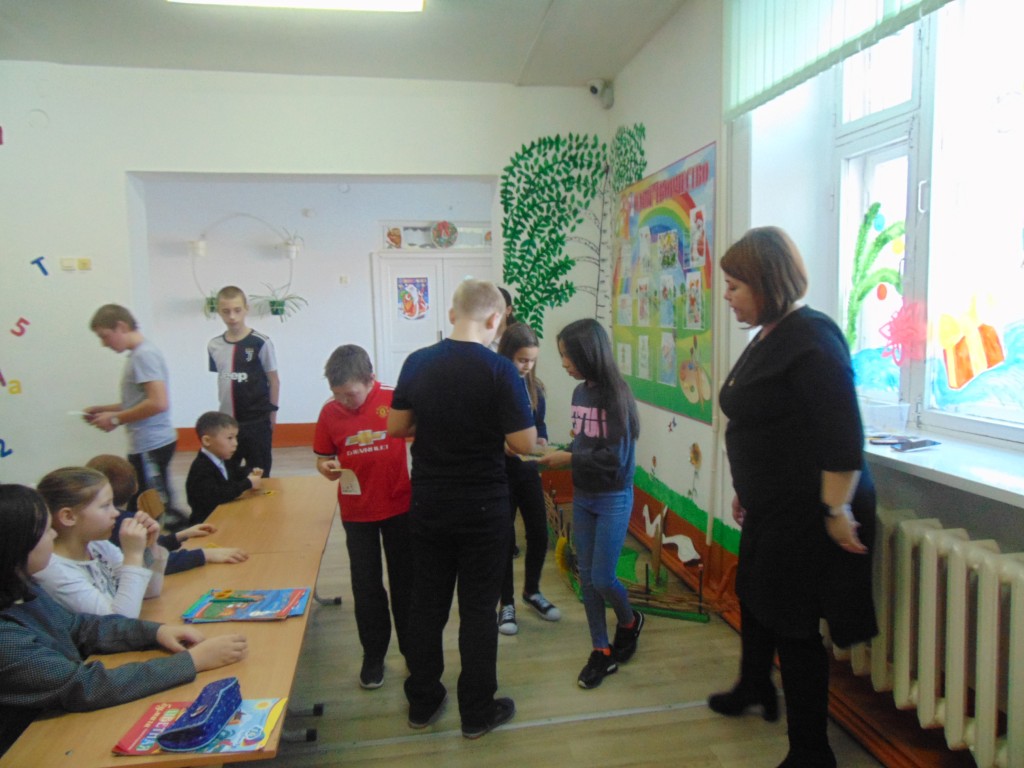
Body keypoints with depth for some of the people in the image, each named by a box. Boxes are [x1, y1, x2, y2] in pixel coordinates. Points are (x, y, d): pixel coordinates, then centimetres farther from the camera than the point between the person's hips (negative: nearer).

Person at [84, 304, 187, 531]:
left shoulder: (144, 354, -15)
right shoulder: (137, 354, 14)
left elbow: (158, 403, -24)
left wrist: (116, 419, -14)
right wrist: (104, 409, 11)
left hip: (151, 445, -10)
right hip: (145, 444, 10)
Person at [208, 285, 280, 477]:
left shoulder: (260, 343, -10)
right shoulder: (214, 346, 2)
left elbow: (274, 380, -4)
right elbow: (220, 381, 10)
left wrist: (272, 414, -2)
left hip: (257, 422, -4)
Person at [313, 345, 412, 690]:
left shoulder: (394, 400, -14)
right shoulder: (329, 411, -7)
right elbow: (322, 459, 2)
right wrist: (328, 468, -19)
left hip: (399, 506, -1)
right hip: (356, 511, 2)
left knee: (404, 581, 14)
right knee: (366, 586, 13)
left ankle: (412, 648, 33)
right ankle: (373, 655, 31)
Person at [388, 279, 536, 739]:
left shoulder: (417, 363, -4)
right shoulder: (499, 370, -17)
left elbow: (396, 428, 4)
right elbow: (524, 444, -16)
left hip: (427, 504, 4)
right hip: (482, 508, -4)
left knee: (426, 603, 16)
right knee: (477, 609, 10)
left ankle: (422, 702, 32)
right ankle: (477, 712, 24)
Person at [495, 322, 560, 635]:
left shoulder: (534, 387, 3)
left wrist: (542, 441, -9)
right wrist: (505, 447, -28)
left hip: (529, 471, 5)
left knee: (539, 533, 11)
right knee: (504, 538, 6)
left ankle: (532, 591, 35)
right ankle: (506, 603, 23)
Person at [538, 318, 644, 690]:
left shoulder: (614, 394, -17)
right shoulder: (580, 392, 3)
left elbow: (616, 457, -20)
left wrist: (568, 458, -18)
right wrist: (557, 452, -4)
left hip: (613, 499, -6)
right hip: (583, 496, 6)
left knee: (602, 578, -2)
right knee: (586, 577, 9)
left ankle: (629, 621, 30)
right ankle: (602, 651, 24)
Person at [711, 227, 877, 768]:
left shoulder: (811, 339, -21)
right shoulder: (768, 337, 10)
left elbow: (842, 436, -24)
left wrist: (837, 510, -21)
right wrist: (745, 490, 22)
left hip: (807, 514, -10)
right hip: (772, 507, 10)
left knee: (792, 626, 2)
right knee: (753, 596, 25)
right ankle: (753, 688, 51)